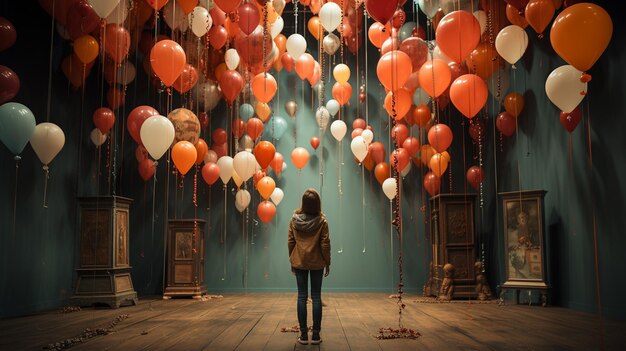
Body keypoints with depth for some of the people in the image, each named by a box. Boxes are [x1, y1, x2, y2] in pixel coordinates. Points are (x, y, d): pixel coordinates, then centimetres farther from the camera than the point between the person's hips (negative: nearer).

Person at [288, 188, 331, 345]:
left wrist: (292, 261, 11)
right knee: (316, 297, 5)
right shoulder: (321, 221, -9)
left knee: (302, 297, 5)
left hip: (299, 262, 1)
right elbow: (325, 244, -7)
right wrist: (327, 263, 3)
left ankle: (303, 335, 7)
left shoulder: (294, 220, -4)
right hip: (317, 263, -1)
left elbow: (290, 242, 1)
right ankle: (316, 335, 7)